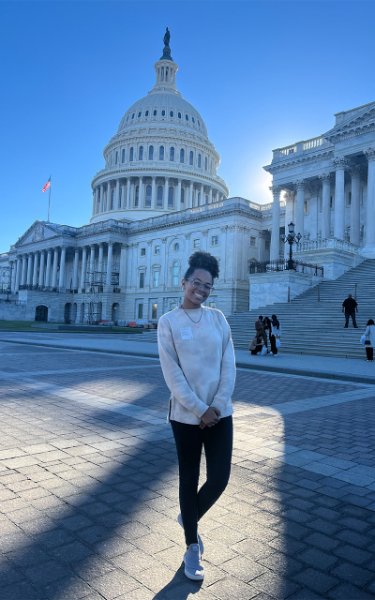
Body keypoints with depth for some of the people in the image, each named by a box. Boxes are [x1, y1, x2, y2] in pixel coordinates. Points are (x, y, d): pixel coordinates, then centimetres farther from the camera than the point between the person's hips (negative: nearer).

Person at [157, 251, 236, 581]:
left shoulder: (218, 318, 2)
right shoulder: (168, 321, -6)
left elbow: (229, 366, 0)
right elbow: (172, 373, -11)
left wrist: (217, 406, -9)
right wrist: (199, 410, -13)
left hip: (220, 413, 3)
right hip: (186, 415, -2)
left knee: (219, 479, 5)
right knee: (189, 479, 11)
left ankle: (189, 517, 36)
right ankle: (192, 546, 32)